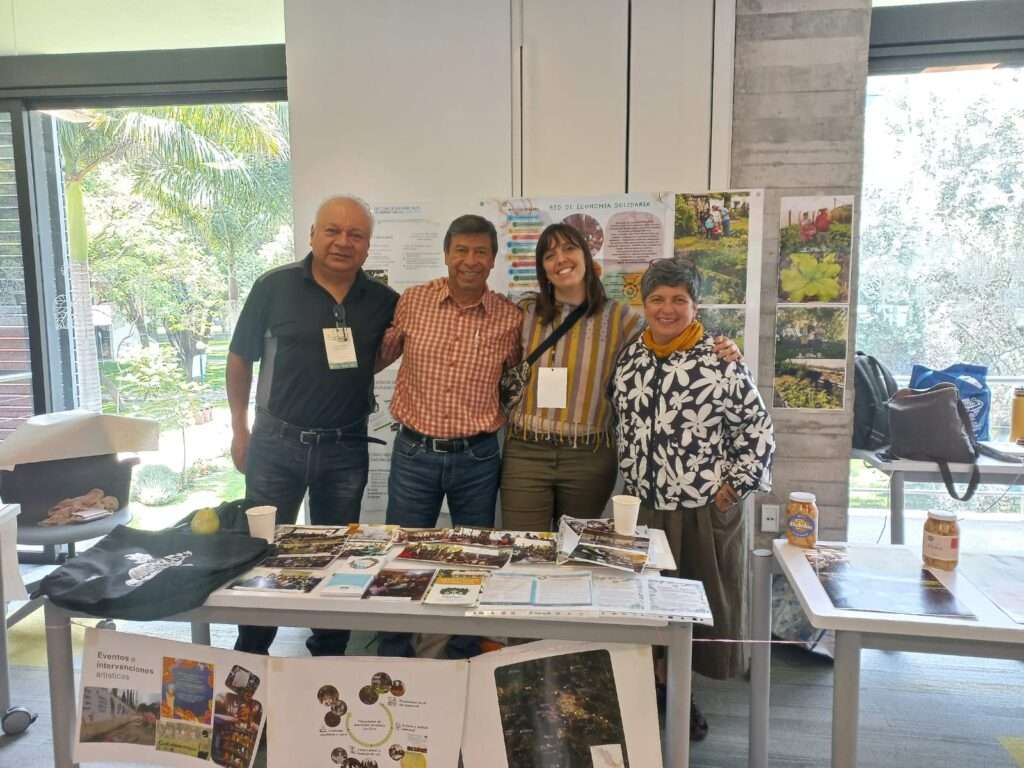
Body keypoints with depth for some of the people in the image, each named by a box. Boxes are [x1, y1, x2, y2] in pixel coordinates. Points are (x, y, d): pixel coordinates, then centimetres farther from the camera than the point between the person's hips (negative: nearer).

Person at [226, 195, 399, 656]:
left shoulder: (383, 301, 0)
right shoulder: (274, 287, -6)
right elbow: (240, 359, 1)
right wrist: (239, 431, 1)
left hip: (346, 450, 2)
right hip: (275, 443, -1)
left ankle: (329, 654, 34)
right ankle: (250, 655, 32)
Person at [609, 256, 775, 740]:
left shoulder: (721, 363, -10)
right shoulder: (627, 360, 4)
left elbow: (757, 433, -5)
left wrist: (733, 488, -8)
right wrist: (632, 483, 10)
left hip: (706, 513, -3)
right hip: (641, 509, 4)